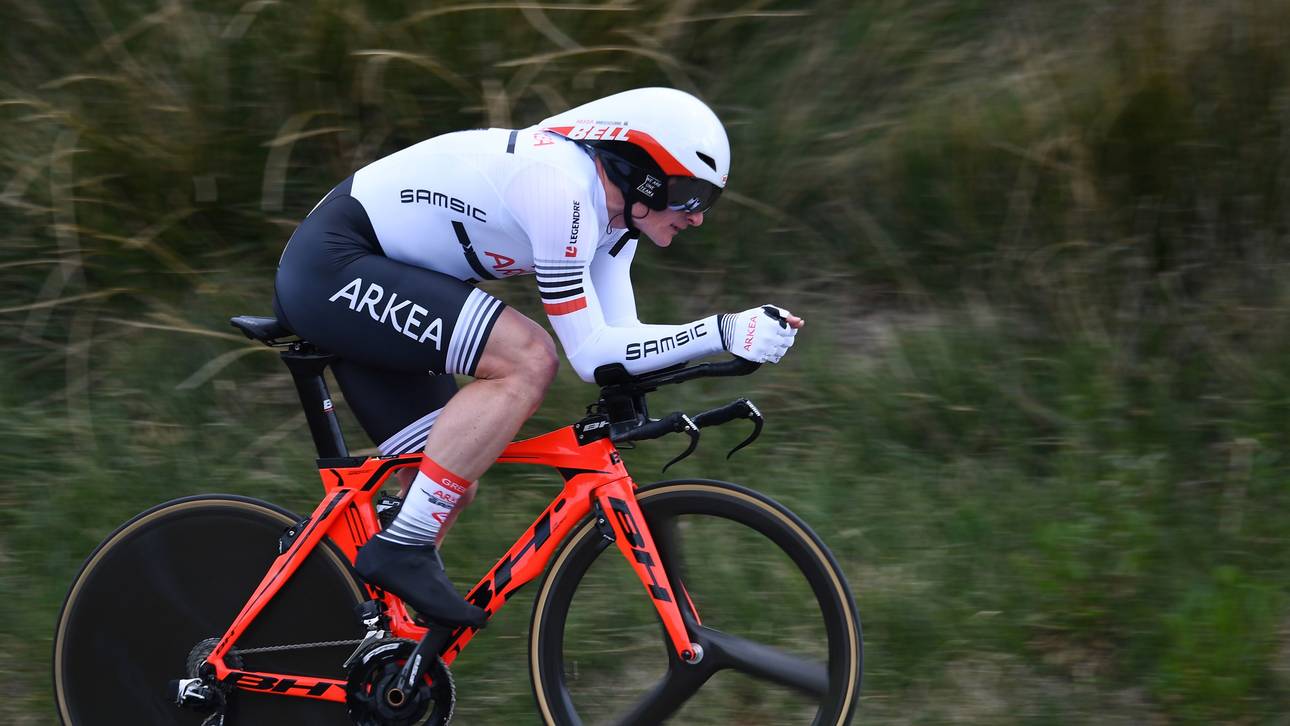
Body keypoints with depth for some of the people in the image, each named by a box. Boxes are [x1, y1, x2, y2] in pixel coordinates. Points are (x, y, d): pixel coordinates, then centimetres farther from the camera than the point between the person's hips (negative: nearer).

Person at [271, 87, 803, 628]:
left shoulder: (612, 205, 5)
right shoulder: (560, 188, -25)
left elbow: (618, 338, 3)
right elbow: (590, 354, -25)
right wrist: (722, 332, -27)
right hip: (332, 265, -10)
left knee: (452, 485, 7)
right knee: (528, 359, -24)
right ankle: (401, 550, -21)